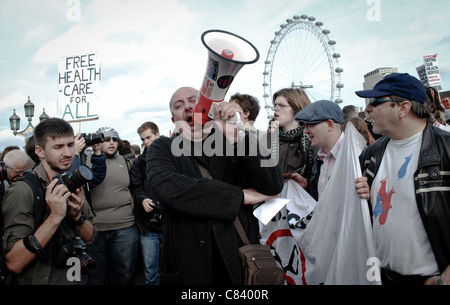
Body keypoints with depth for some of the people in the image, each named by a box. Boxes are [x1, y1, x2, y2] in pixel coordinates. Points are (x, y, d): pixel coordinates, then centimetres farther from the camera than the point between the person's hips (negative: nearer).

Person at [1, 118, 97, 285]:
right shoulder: (22, 191, -21)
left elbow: (90, 237, 0)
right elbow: (13, 263, -26)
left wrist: (77, 216, -18)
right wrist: (55, 217, -33)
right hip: (41, 280, -6)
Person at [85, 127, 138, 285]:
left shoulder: (124, 161, 13)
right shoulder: (87, 160, 4)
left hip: (125, 228, 2)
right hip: (94, 229, -2)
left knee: (124, 275, 11)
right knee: (96, 277, 12)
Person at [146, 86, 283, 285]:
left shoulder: (230, 143, 2)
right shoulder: (162, 148, 1)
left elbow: (273, 186, -11)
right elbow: (167, 188, -19)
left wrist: (236, 136, -24)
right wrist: (240, 195, -16)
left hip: (240, 259, 1)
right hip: (188, 263, -1)